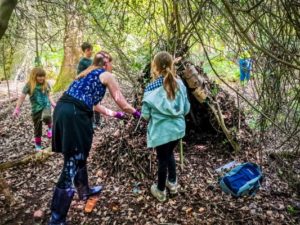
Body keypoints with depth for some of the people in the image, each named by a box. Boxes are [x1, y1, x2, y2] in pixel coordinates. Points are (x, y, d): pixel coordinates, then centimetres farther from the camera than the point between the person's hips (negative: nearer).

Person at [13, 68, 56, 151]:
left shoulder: (46, 84, 2)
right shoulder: (29, 85, -6)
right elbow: (22, 97, -4)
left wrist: (53, 104, 7)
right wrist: (17, 109, -6)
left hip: (46, 105, 0)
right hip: (36, 109, 0)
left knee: (46, 117, -36)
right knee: (37, 128, 9)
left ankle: (50, 126, -3)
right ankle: (38, 145, 29)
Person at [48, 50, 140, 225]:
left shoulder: (87, 74, 29)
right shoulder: (107, 75, 7)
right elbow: (122, 103, 10)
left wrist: (113, 113, 46)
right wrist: (136, 113, 29)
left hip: (62, 110, 9)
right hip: (75, 115, -9)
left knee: (79, 156, 25)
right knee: (72, 165, -3)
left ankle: (84, 190, 45)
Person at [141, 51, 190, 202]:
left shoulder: (151, 88, -15)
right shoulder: (179, 84, -3)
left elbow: (145, 114, -9)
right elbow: (186, 109, 4)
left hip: (161, 131, -4)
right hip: (177, 128, 4)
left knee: (162, 159, 13)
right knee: (169, 154, 27)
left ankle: (160, 191, 31)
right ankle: (173, 183, 40)